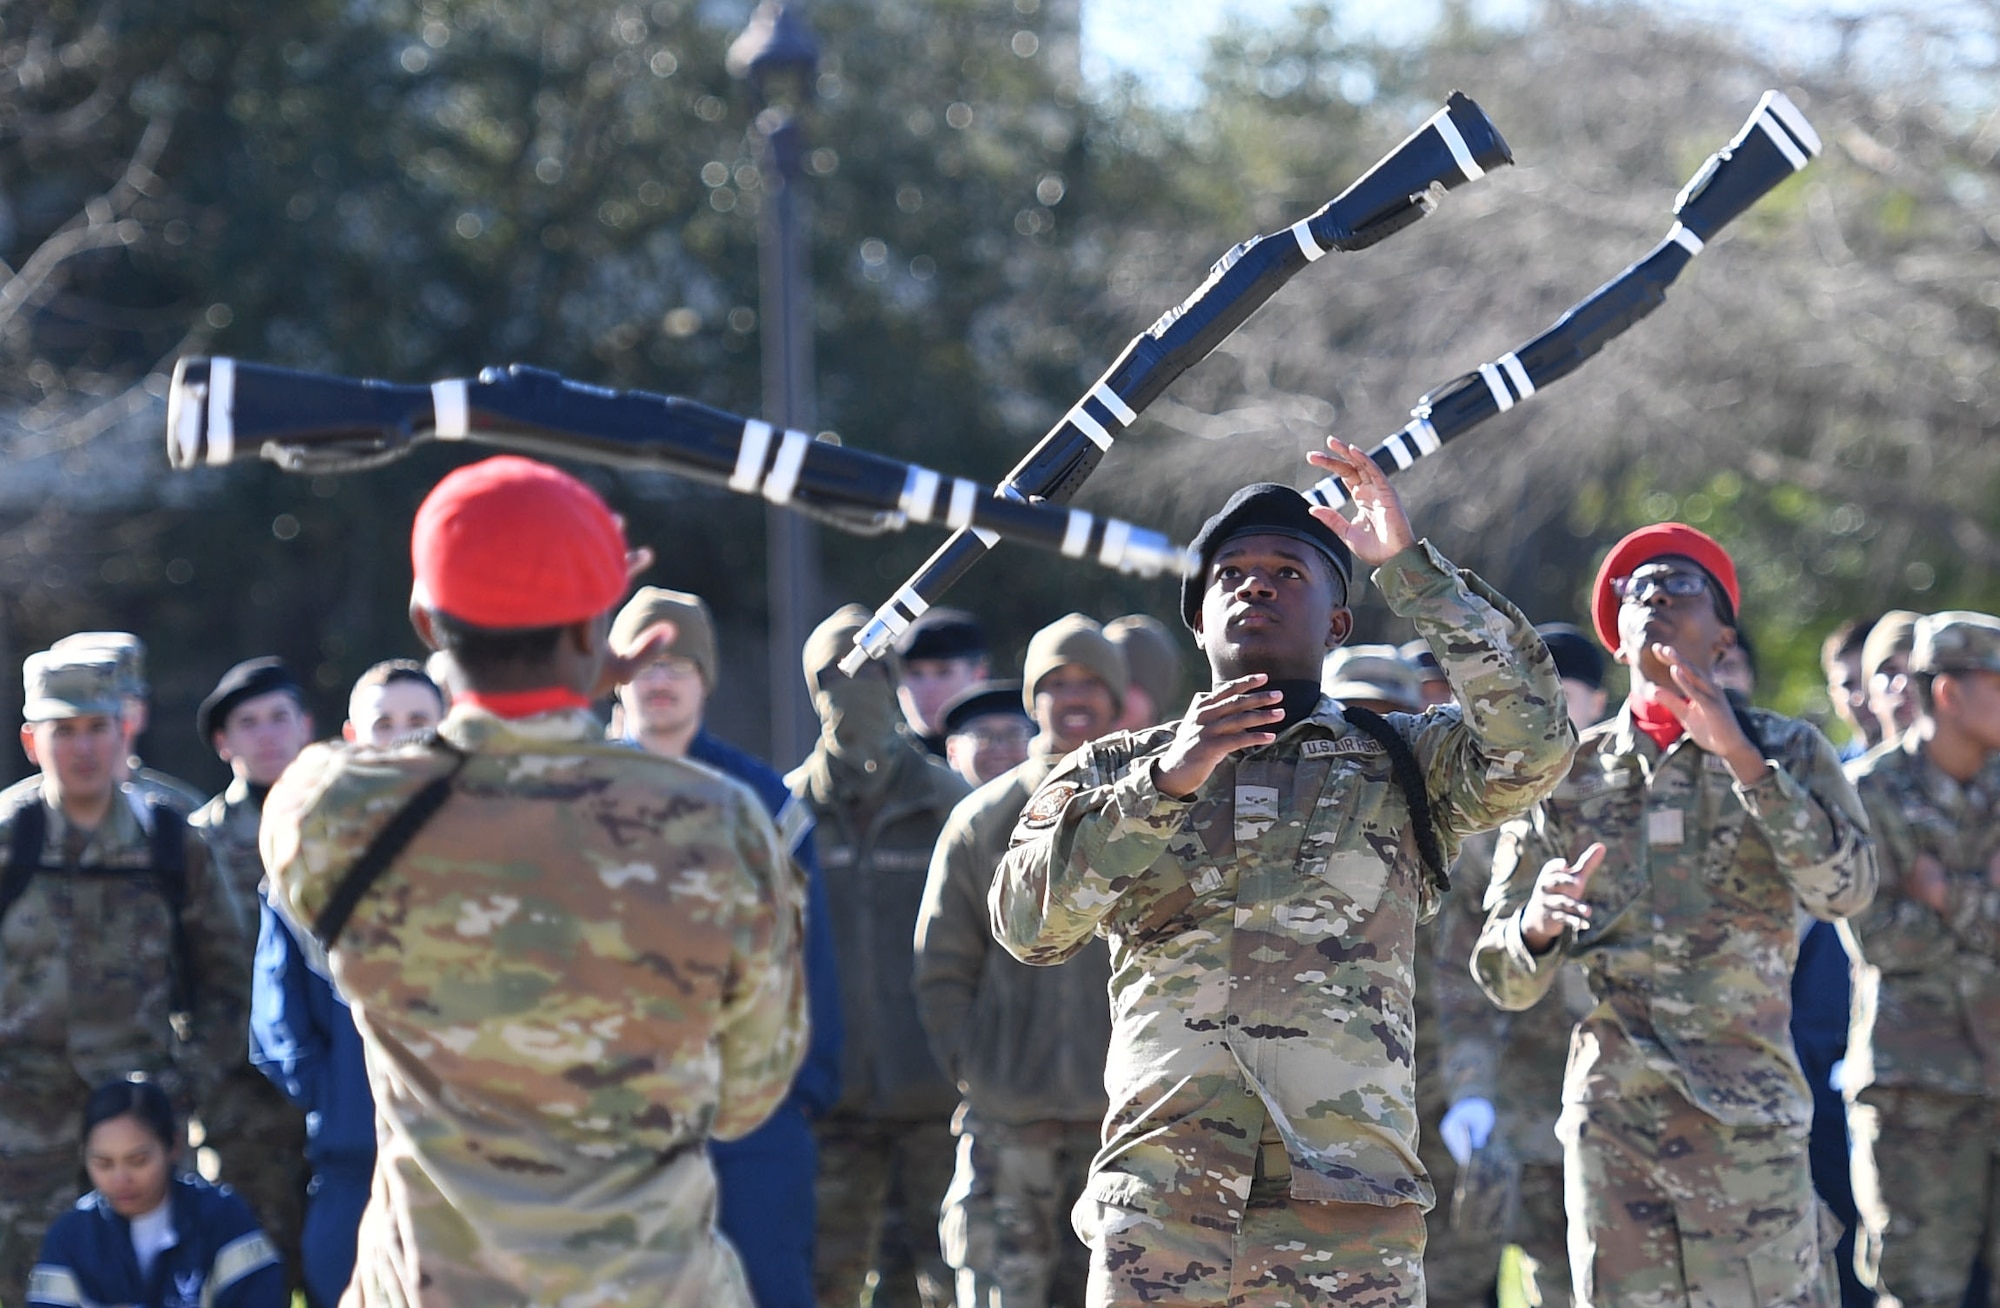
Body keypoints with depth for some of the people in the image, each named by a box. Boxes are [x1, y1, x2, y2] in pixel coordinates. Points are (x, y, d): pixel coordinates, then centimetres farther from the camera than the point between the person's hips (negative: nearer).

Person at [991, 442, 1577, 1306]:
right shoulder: (1115, 773, 18)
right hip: (1159, 1199, 1)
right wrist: (1162, 783, -8)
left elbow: (1534, 745, -5)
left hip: (1348, 1210, -1)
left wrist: (1409, 567, -4)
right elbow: (1026, 922, 2)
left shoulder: (1400, 767, 15)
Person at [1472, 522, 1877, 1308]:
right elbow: (1504, 976, 10)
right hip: (1611, 1116, 2)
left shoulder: (1786, 754, 9)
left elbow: (1846, 889, -10)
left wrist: (1742, 758, -16)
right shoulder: (1568, 772, 12)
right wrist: (1536, 925, -14)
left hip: (1747, 1115, -2)